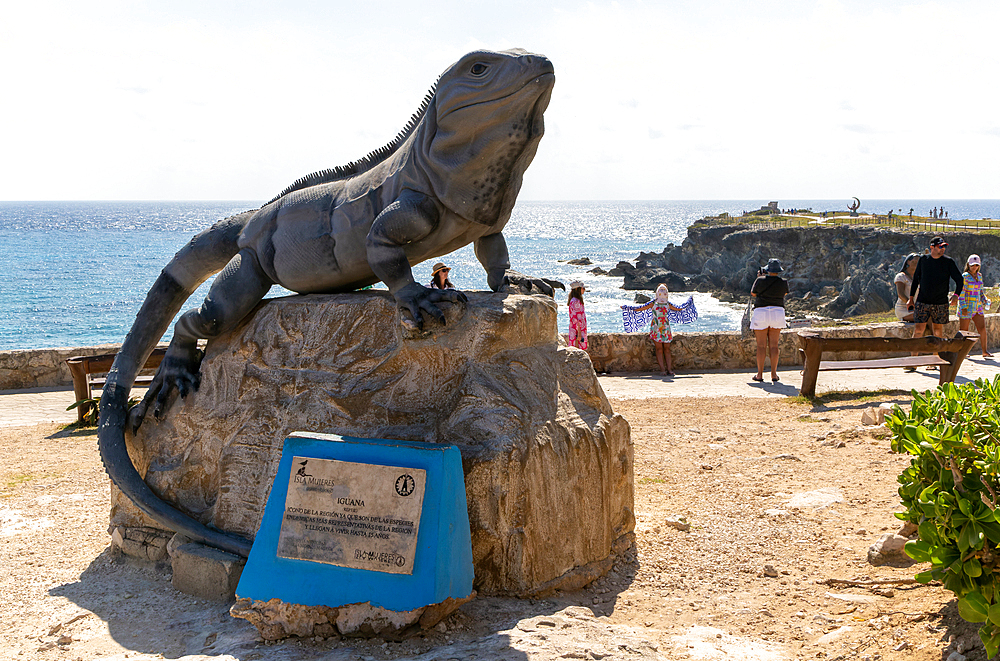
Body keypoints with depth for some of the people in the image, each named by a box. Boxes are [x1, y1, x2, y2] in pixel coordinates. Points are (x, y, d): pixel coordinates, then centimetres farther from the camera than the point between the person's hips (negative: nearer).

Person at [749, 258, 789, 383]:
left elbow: (753, 293, 9)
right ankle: (774, 375, 5)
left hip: (761, 313, -2)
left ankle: (760, 374, 3)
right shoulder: (783, 283, -1)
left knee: (761, 346, 2)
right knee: (774, 345, 6)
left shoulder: (760, 281, -8)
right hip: (777, 313, 2)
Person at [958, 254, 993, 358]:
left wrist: (985, 301, 9)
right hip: (966, 306, -6)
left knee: (982, 328, 0)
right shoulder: (965, 276, -9)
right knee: (963, 330, 1)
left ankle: (985, 351, 3)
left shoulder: (979, 276, 12)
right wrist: (963, 307, -19)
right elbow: (961, 292, -13)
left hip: (977, 307, 6)